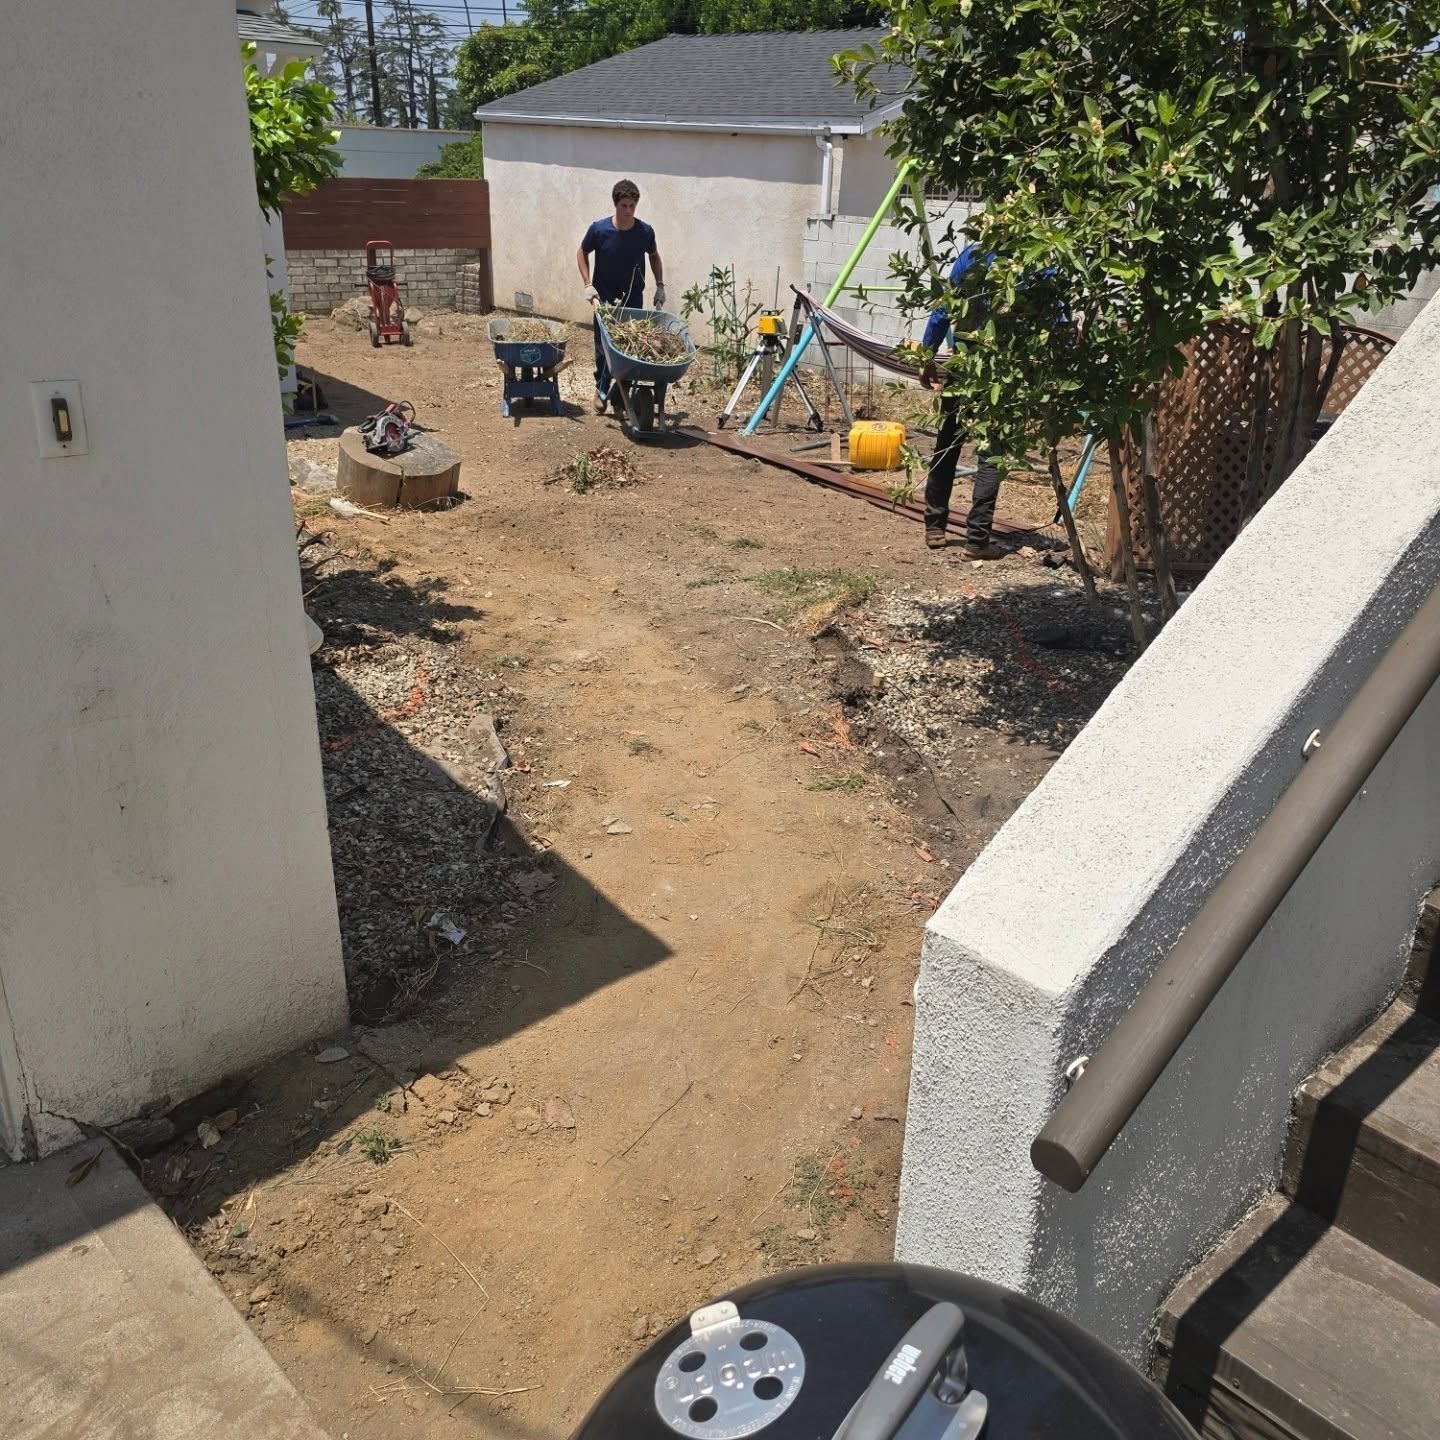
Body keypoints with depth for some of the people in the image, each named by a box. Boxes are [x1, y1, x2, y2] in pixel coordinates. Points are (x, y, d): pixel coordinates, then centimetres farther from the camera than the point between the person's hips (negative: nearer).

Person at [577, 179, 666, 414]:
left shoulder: (645, 232, -9)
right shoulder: (599, 229, -13)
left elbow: (654, 256, 11)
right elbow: (582, 253, 2)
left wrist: (660, 285, 4)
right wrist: (588, 285, -6)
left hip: (633, 299, 1)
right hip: (604, 298, -1)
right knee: (603, 347, 2)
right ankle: (601, 389, 24)